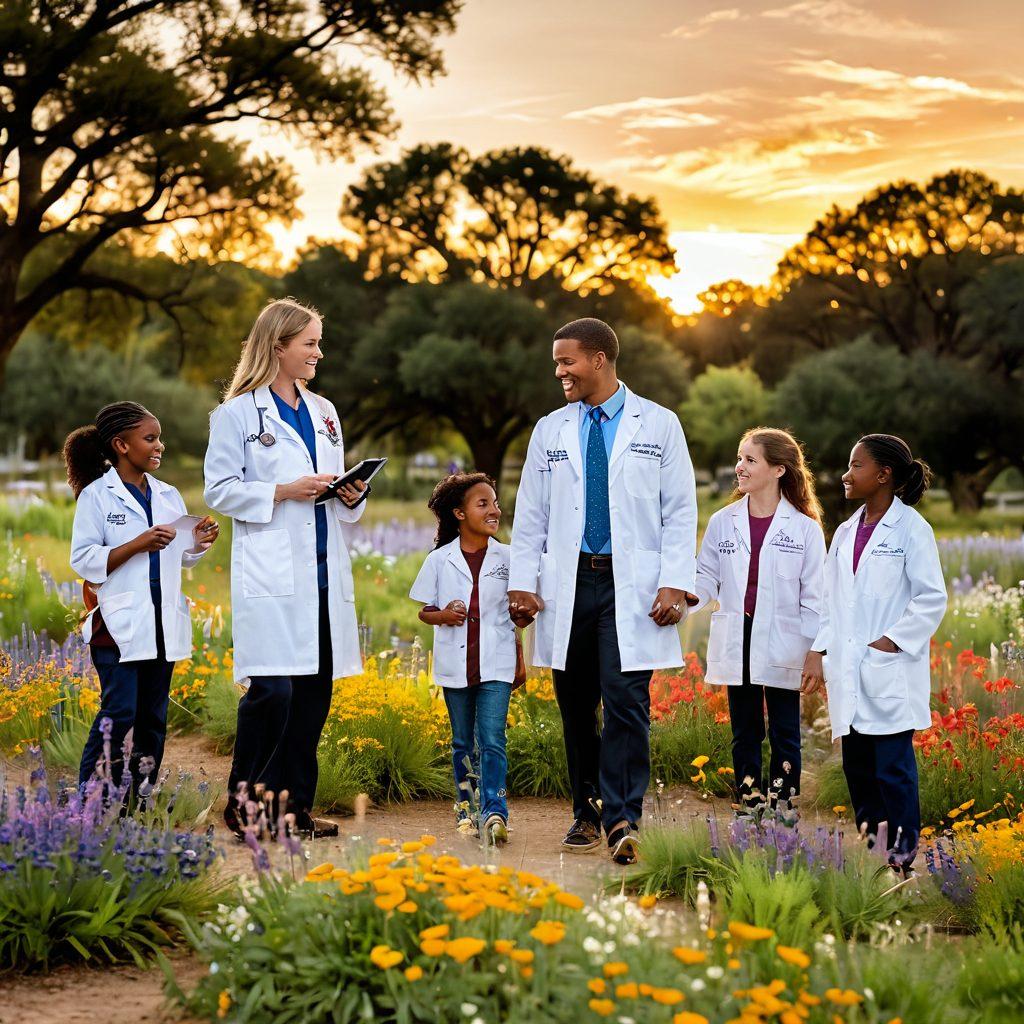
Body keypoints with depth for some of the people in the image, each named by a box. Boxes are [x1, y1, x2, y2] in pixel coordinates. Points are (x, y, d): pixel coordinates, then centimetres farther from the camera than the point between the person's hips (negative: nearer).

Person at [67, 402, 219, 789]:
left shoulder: (168, 496, 12)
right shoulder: (96, 496, -4)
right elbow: (83, 560, -10)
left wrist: (198, 542, -2)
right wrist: (138, 545, -19)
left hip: (163, 622, 6)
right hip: (119, 622, -6)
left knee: (154, 715, 8)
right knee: (119, 713, -11)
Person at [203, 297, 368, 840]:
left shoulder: (324, 413, 17)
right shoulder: (238, 413, -2)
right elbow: (220, 490, -4)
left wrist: (351, 495, 2)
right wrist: (284, 492, -14)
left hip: (323, 572, 6)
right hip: (271, 572, -6)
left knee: (315, 692, 5)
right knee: (272, 689, -12)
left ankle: (294, 804, 14)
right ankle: (242, 804, 3)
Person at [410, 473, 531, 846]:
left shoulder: (507, 557, 4)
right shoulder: (439, 560, 3)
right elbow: (424, 611, 7)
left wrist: (524, 614, -7)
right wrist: (443, 615, -12)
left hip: (496, 664, -1)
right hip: (455, 663, 1)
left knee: (492, 739, -11)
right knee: (462, 741, 11)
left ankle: (495, 813, -17)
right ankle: (465, 807, 23)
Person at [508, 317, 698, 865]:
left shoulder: (658, 424, 5)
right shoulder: (550, 430, 13)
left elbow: (680, 512, 2)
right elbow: (530, 515, 14)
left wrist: (675, 583, -8)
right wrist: (522, 582, 4)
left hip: (632, 588, -3)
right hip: (568, 585, 3)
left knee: (626, 702, -12)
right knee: (576, 707, 6)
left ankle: (622, 820, -12)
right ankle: (587, 814, 17)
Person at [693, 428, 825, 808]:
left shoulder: (804, 528, -4)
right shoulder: (723, 522, 4)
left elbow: (813, 595, -3)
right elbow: (706, 577, 4)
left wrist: (814, 650, -8)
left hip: (782, 648, -3)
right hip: (737, 645, 3)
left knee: (784, 735, 6)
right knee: (744, 734, 11)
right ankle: (749, 809, 20)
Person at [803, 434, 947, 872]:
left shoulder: (910, 528, -6)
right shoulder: (846, 533, 14)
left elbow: (932, 598, -8)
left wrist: (892, 641, -12)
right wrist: (819, 654, 9)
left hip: (891, 671, -6)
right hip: (848, 670, 6)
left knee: (893, 766, -4)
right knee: (857, 765, 9)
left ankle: (901, 852, 5)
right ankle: (868, 848, 18)